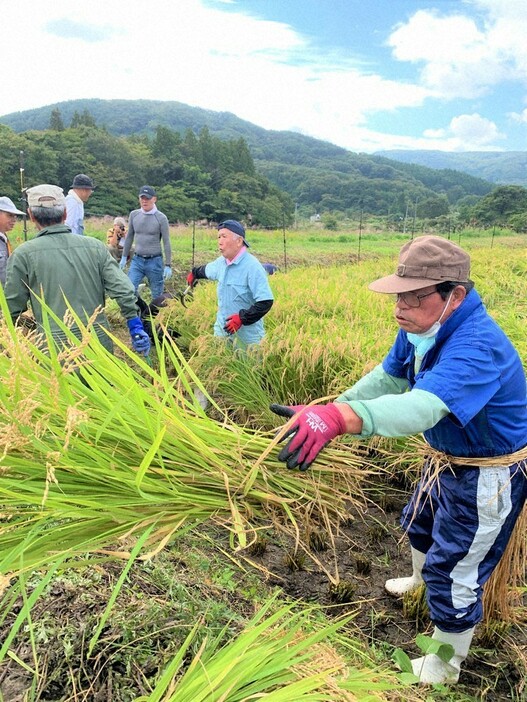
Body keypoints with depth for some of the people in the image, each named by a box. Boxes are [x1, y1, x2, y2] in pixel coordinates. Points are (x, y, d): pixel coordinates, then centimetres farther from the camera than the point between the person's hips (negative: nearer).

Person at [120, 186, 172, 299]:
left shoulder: (161, 218, -7)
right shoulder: (134, 214, 4)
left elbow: (166, 242, -5)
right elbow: (129, 237, 14)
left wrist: (168, 265, -8)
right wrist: (124, 257, 15)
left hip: (154, 261, -3)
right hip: (137, 260, 3)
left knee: (157, 294, 5)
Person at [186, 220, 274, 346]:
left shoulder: (252, 267, -20)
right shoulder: (221, 262, 4)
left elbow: (265, 302, -24)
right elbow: (207, 270, 29)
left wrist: (242, 318, -24)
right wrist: (194, 273, 47)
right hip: (222, 329, 7)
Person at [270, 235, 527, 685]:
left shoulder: (477, 346, -39)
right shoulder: (421, 327, -12)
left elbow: (420, 407, -54)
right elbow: (388, 378, -2)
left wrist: (337, 417, -69)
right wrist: (329, 413, -10)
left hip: (489, 477, -9)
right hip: (447, 459, 9)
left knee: (455, 576, 7)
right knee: (420, 525, 31)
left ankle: (445, 667, 34)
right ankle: (421, 579, 64)